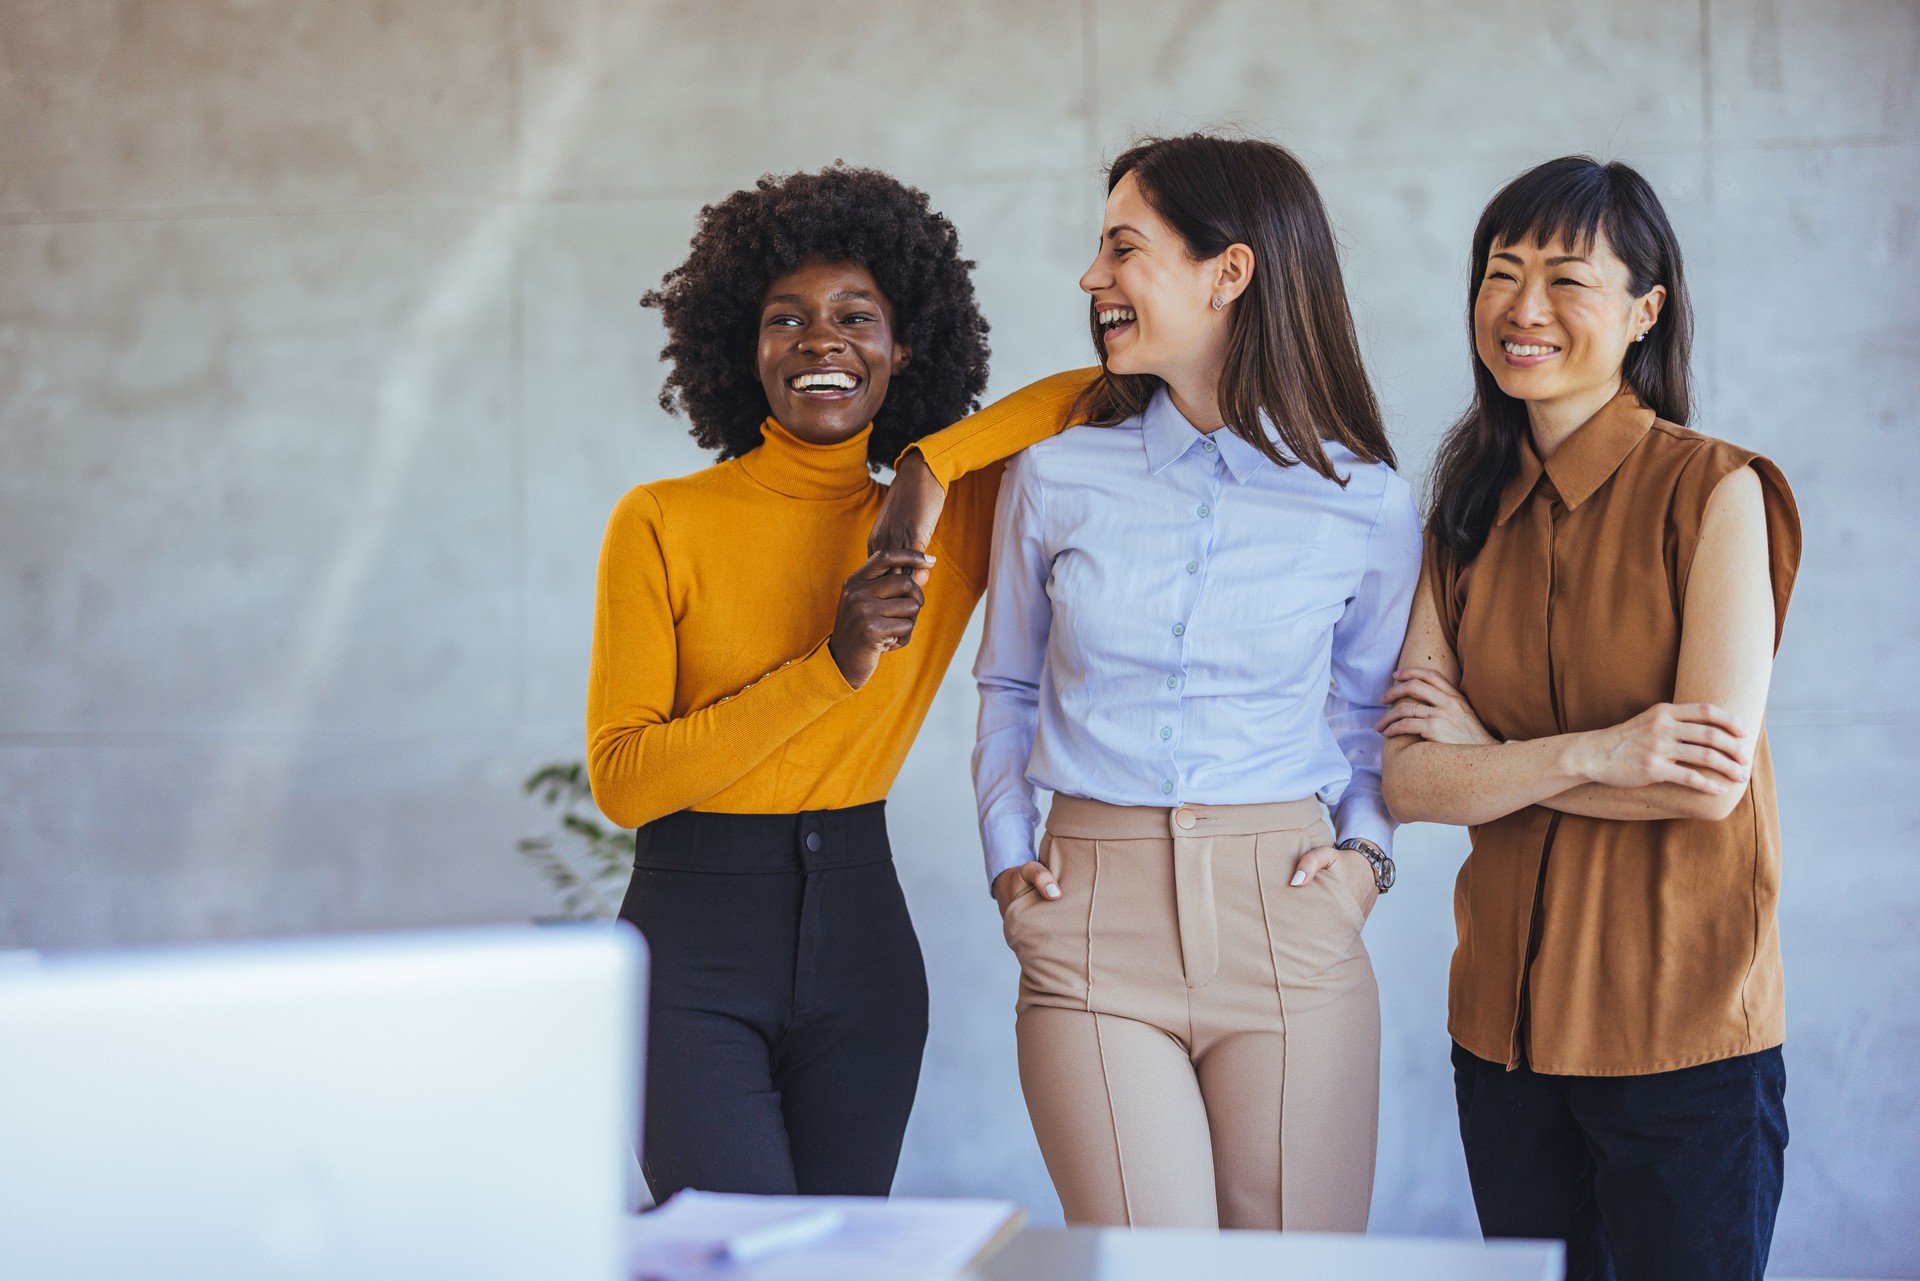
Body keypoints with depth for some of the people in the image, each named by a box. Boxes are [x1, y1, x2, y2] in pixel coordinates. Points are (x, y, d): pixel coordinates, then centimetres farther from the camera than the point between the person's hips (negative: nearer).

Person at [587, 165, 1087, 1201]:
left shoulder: (942, 522, 3)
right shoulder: (661, 523, -4)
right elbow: (621, 778, -10)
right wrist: (827, 666, -19)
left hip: (862, 937, 3)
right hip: (695, 952, -3)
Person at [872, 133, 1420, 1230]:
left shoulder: (1365, 503, 2)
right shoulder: (1056, 475, 4)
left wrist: (1366, 845, 2)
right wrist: (1008, 852, 6)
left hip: (1287, 925, 0)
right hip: (1094, 923, 0)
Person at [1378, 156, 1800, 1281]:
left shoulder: (1717, 492, -9)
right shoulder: (1468, 521, 7)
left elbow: (1709, 783, -17)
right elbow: (1410, 784, -4)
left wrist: (1490, 753, -7)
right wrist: (1585, 751, -19)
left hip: (1683, 1020, -5)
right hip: (1508, 1011, 5)